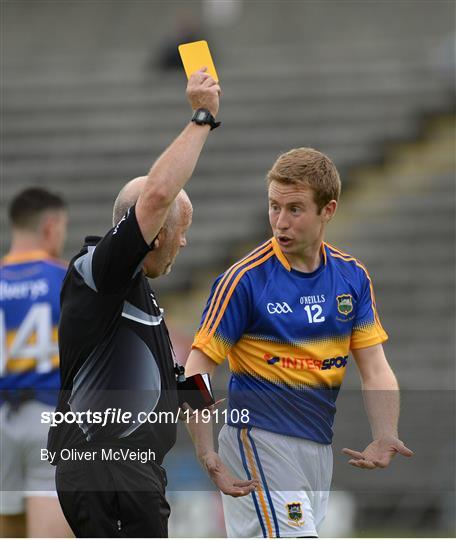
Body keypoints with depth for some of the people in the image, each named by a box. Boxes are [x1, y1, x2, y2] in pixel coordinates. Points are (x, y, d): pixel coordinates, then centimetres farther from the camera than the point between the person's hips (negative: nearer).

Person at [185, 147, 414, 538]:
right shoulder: (245, 279, -11)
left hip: (320, 446, 6)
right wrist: (207, 454, -24)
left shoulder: (353, 277, 5)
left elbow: (375, 369, 3)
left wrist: (384, 437, -16)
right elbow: (197, 373, -12)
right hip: (260, 441, -6)